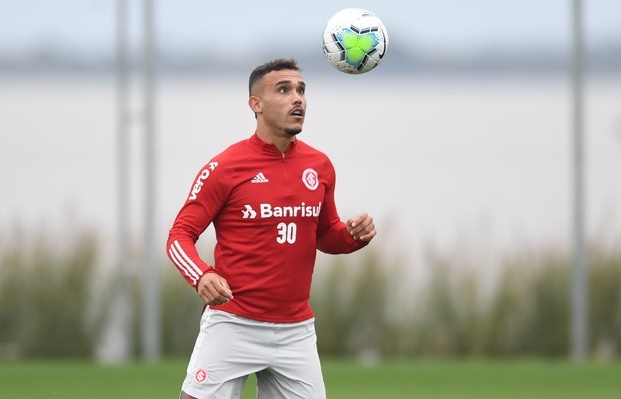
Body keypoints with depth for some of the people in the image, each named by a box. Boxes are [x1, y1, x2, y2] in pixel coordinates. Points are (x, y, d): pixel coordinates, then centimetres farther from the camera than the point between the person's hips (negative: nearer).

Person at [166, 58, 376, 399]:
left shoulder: (320, 166, 7)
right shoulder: (225, 167, -7)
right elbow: (180, 235, -6)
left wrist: (354, 235, -2)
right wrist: (202, 277, -25)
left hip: (296, 330, 4)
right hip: (233, 327, -4)